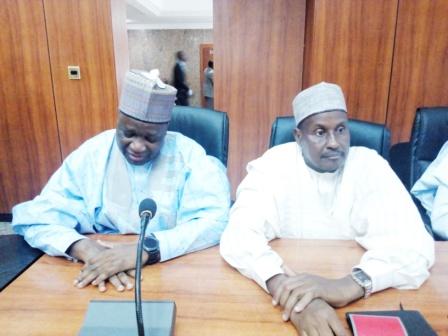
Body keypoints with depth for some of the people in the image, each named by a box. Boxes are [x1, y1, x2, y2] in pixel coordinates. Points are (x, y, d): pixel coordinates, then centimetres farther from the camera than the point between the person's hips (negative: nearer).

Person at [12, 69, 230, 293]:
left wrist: (146, 249, -31)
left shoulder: (188, 155, -8)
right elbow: (35, 218, -5)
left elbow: (215, 221, -18)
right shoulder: (91, 155, -3)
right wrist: (84, 247, -25)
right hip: (101, 268, 2)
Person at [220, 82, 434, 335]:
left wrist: (348, 286, -34)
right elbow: (238, 237, -23)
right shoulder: (273, 166, -11)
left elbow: (416, 245, -18)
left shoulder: (371, 166, -7)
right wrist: (285, 288, -41)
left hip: (357, 302, 2)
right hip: (296, 292, -1)